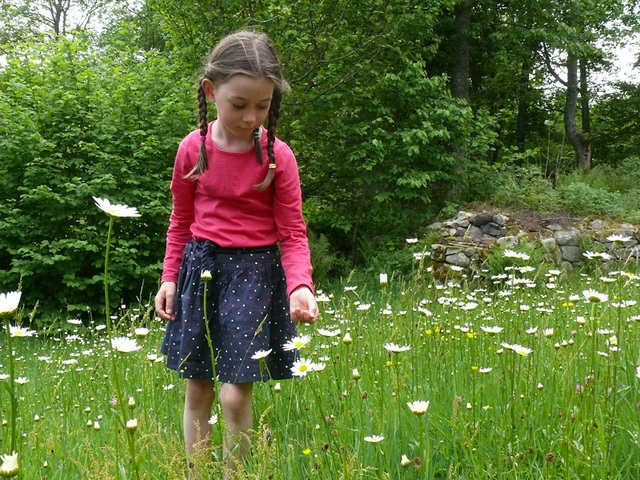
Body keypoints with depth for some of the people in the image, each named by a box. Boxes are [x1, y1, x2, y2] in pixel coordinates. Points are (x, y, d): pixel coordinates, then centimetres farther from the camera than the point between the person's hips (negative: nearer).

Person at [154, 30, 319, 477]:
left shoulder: (277, 155, -10)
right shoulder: (193, 149, -2)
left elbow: (292, 232, -7)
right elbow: (181, 220, 10)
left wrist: (300, 285, -22)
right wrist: (170, 277, 5)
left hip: (255, 271, -3)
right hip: (201, 268, 3)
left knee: (235, 396, -8)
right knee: (197, 393, 10)